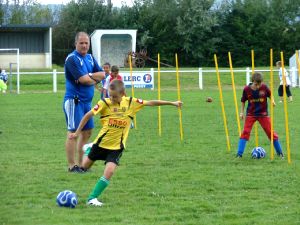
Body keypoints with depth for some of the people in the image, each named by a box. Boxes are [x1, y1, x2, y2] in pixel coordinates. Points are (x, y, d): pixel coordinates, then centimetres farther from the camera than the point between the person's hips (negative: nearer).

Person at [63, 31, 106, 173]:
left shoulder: (90, 58, 13)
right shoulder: (72, 59, -12)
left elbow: (102, 75, 6)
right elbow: (83, 79, -20)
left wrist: (89, 75, -12)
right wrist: (95, 79, -2)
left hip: (86, 101, 9)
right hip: (74, 100, -9)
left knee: (87, 132, 12)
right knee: (73, 132, -8)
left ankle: (80, 163, 21)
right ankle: (72, 166, -5)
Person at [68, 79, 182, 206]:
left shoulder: (131, 103, -9)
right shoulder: (104, 103, -15)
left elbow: (151, 103, -5)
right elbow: (88, 115, -8)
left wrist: (171, 103, -3)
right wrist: (77, 132, -6)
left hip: (117, 146, 0)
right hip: (101, 142, 0)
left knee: (109, 171, -20)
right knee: (84, 167, 17)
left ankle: (92, 198, -9)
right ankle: (89, 149, 54)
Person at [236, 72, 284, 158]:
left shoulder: (264, 87, -13)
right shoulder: (247, 89, -14)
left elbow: (270, 95, 3)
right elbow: (243, 101, 1)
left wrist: (272, 101, -16)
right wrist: (242, 112, -1)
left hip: (263, 114, 0)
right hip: (251, 114, 0)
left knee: (271, 132, 3)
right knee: (245, 132, -9)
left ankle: (279, 152, 15)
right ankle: (239, 153, -6)